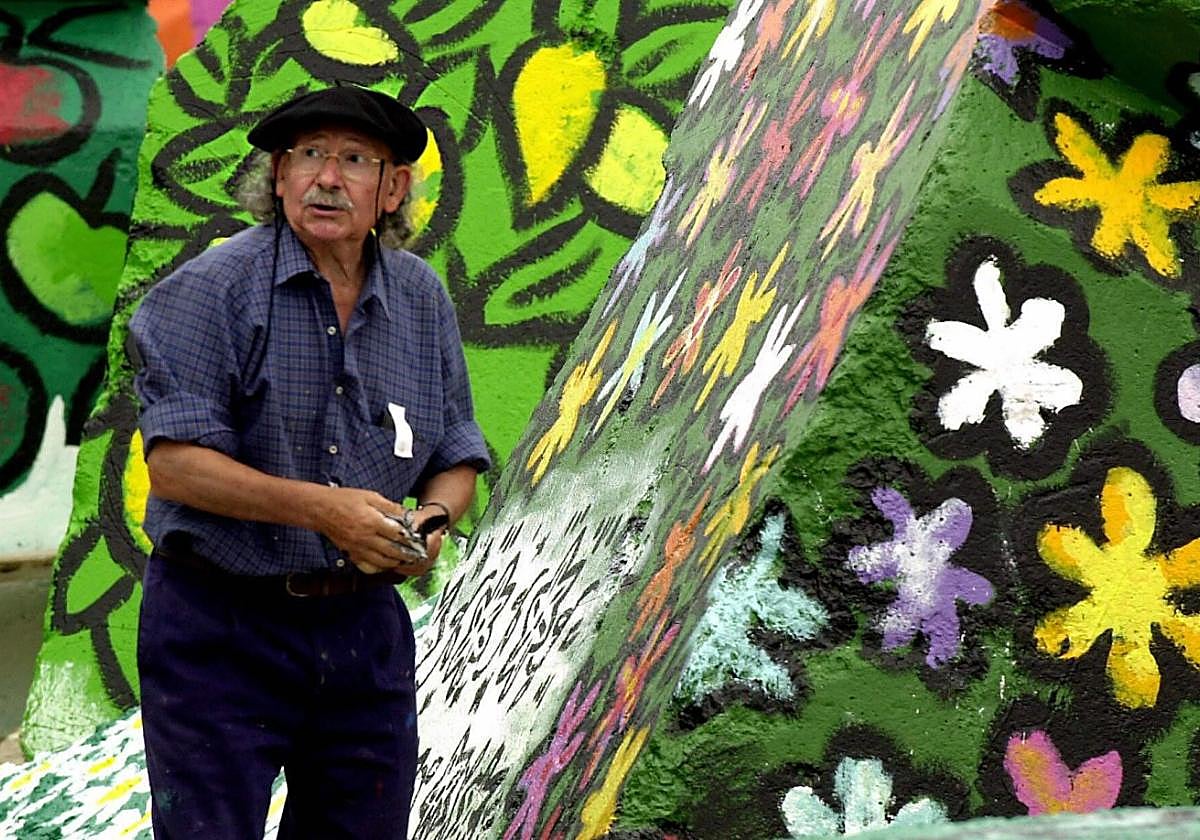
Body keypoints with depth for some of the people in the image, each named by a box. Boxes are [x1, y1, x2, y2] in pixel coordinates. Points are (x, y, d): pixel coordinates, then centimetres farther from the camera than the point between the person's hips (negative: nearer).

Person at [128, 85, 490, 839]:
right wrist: (321, 508, -25)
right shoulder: (213, 289, -9)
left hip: (365, 627, 5)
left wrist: (432, 522, -12)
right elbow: (175, 463, -16)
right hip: (222, 627, -5)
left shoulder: (423, 299, 7)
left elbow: (457, 459, 11)